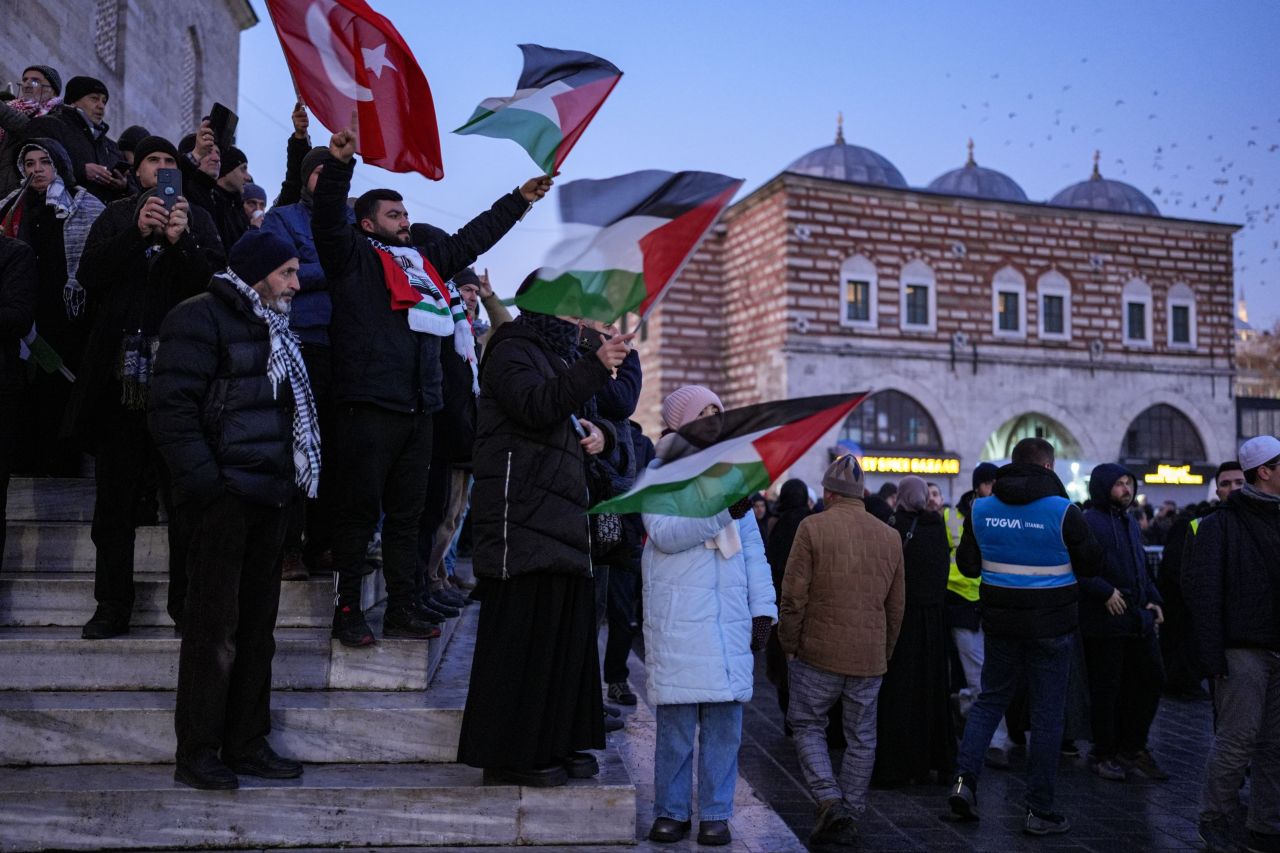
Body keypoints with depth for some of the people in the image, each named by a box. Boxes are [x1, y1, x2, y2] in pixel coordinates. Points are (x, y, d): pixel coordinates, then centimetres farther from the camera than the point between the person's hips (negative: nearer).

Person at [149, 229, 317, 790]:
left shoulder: (270, 329, 20)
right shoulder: (202, 319, -6)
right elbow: (170, 406, -14)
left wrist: (287, 482, 13)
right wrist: (203, 482, -19)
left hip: (266, 497, 8)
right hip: (224, 496, -8)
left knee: (257, 623, 10)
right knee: (214, 623, -3)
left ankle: (246, 743, 19)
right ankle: (196, 754, 8)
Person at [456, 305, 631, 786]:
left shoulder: (564, 357, 24)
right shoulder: (512, 350, -3)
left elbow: (583, 419, 30)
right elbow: (536, 407, -21)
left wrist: (601, 435, 7)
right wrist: (596, 366, -26)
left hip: (562, 519, 9)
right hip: (520, 518, -9)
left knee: (566, 630, 9)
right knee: (521, 632, -7)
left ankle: (555, 745, 18)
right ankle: (508, 756, 1)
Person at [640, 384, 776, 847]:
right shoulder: (658, 475, 4)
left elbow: (753, 551, 16)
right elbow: (665, 533, -14)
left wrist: (762, 609, 8)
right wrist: (723, 510, -23)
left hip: (730, 617, 4)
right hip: (677, 618, -4)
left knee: (724, 719, 3)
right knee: (676, 719, -1)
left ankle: (715, 814, 13)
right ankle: (671, 811, 13)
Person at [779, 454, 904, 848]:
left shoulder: (813, 528, -9)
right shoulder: (890, 537, 7)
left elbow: (794, 596, -10)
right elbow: (896, 605, 12)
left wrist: (789, 644, 2)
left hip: (819, 652, -4)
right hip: (870, 658, 4)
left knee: (808, 726, 11)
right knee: (861, 738, 13)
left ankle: (830, 800, -4)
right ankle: (850, 817, 18)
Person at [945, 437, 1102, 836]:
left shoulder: (981, 509, 0)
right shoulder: (1063, 511, -11)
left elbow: (968, 565, 6)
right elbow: (1091, 565, -2)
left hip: (1000, 622, 3)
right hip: (1051, 624, -3)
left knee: (990, 699, 18)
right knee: (1047, 714, 6)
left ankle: (965, 780, 4)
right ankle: (1039, 810, 13)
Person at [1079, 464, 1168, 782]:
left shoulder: (1130, 523, 17)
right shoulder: (1087, 523, -13)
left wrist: (1153, 600, 13)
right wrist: (1105, 592, -25)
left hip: (1138, 620, 9)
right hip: (1104, 622, -9)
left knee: (1151, 679, 11)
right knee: (1106, 688, 2)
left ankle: (1132, 748, 26)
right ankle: (1103, 754, 16)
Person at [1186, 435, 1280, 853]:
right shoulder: (1222, 525, -6)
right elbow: (1203, 590, -12)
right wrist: (1212, 653, -17)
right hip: (1243, 649, -6)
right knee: (1237, 739, -3)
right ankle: (1215, 819, 13)